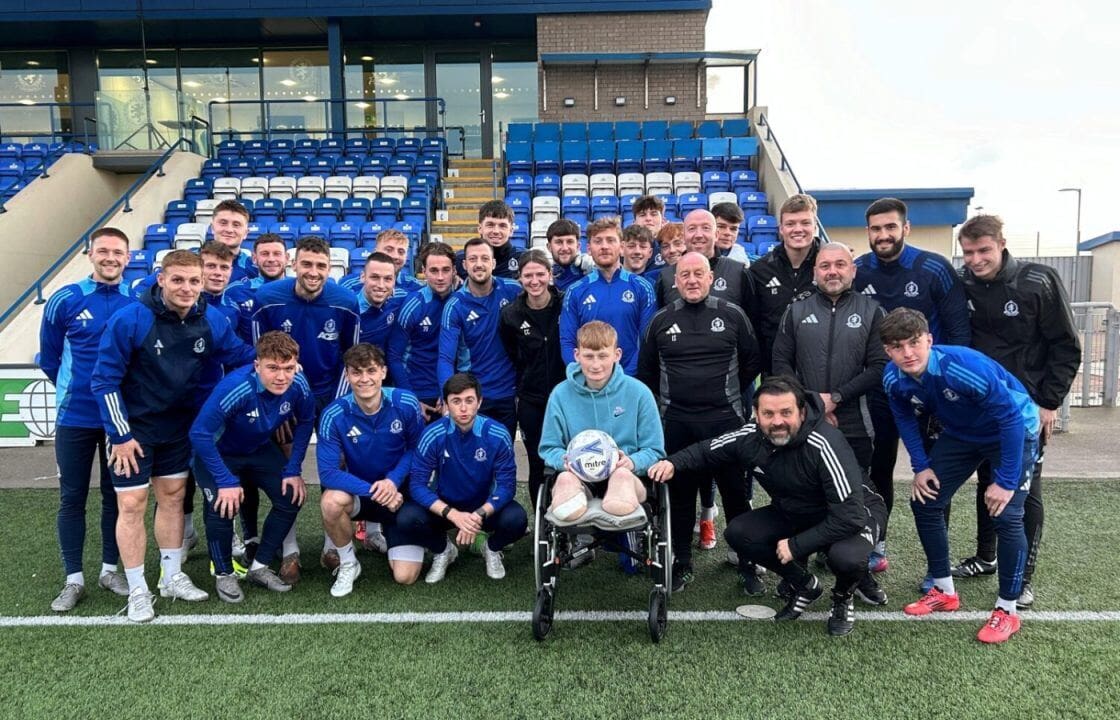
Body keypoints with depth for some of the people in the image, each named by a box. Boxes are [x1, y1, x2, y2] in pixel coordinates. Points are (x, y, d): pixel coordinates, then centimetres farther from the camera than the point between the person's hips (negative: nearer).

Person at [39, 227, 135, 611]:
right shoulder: (64, 300, -6)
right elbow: (49, 357, 6)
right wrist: (75, 390, 11)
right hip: (74, 417, 0)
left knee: (116, 495, 11)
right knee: (72, 498, 7)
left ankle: (110, 569, 26)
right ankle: (74, 579, 19)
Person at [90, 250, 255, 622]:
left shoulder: (211, 320, -9)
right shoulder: (129, 319, -22)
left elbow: (242, 354, 7)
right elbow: (104, 379, -16)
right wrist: (120, 434, -15)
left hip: (178, 425, 5)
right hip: (133, 426, -4)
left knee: (172, 496, 14)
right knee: (131, 504, 0)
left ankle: (172, 577, 29)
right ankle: (138, 591, 15)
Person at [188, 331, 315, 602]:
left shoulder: (298, 385, -25)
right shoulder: (235, 387, -38)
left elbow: (305, 422, -6)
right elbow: (200, 434, -31)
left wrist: (294, 470, -9)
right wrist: (226, 481, -30)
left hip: (260, 449, 5)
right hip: (217, 452, -4)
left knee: (292, 497, -8)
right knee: (223, 507, -24)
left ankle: (259, 567, 12)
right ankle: (223, 574, 4)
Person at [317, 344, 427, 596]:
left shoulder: (406, 403, -19)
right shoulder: (334, 415, -20)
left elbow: (417, 447, -6)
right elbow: (328, 472, -23)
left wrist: (393, 480, -22)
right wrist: (372, 491, -33)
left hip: (401, 493, 0)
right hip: (360, 492, 0)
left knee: (405, 576, -9)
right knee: (331, 501, -36)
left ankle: (381, 534, 26)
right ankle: (347, 564, -5)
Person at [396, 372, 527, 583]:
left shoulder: (497, 435, -18)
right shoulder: (433, 435, -18)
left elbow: (507, 484, -17)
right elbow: (417, 484, -19)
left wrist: (479, 515, -33)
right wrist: (453, 514, -33)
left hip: (485, 507, 0)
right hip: (444, 507, 1)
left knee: (516, 519, -30)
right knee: (406, 519, -27)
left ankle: (492, 549, 8)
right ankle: (442, 550, 7)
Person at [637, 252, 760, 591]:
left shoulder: (733, 315, 0)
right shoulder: (661, 320, 4)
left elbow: (751, 362, 10)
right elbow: (646, 371, 14)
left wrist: (729, 393, 10)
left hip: (725, 420, -1)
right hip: (676, 422, 2)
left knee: (736, 492, 7)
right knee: (680, 493, 10)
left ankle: (748, 565, 21)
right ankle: (681, 564, 23)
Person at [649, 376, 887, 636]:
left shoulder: (824, 445, -34)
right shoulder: (751, 437, -17)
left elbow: (850, 515, -34)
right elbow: (706, 450, 2)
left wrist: (796, 545, -28)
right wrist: (673, 463, -19)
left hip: (854, 513, -5)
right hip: (793, 514, 5)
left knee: (846, 556, -37)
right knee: (737, 533, -15)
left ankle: (843, 598, 3)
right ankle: (805, 586, 9)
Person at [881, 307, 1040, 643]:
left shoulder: (964, 366, -38)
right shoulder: (894, 378, -20)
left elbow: (1011, 418, -31)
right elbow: (905, 418, 2)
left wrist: (1006, 481, -28)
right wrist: (921, 467, -3)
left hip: (1015, 430, -6)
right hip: (961, 434, 6)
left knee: (1005, 515, -17)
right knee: (924, 500, 1)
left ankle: (1007, 610, 3)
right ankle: (944, 592, 19)